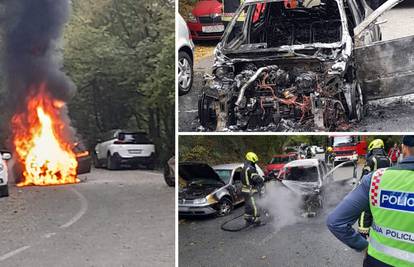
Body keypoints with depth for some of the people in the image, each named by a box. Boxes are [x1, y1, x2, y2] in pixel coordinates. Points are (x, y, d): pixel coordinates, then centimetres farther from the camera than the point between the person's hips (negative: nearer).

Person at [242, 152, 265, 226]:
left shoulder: (245, 167, 14)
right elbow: (256, 178, -27)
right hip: (251, 191, -10)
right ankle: (256, 220, -3)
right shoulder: (250, 169, -19)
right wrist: (263, 179, -11)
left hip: (246, 190, 11)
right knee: (255, 206, -5)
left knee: (248, 205, 17)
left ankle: (248, 219, 25)